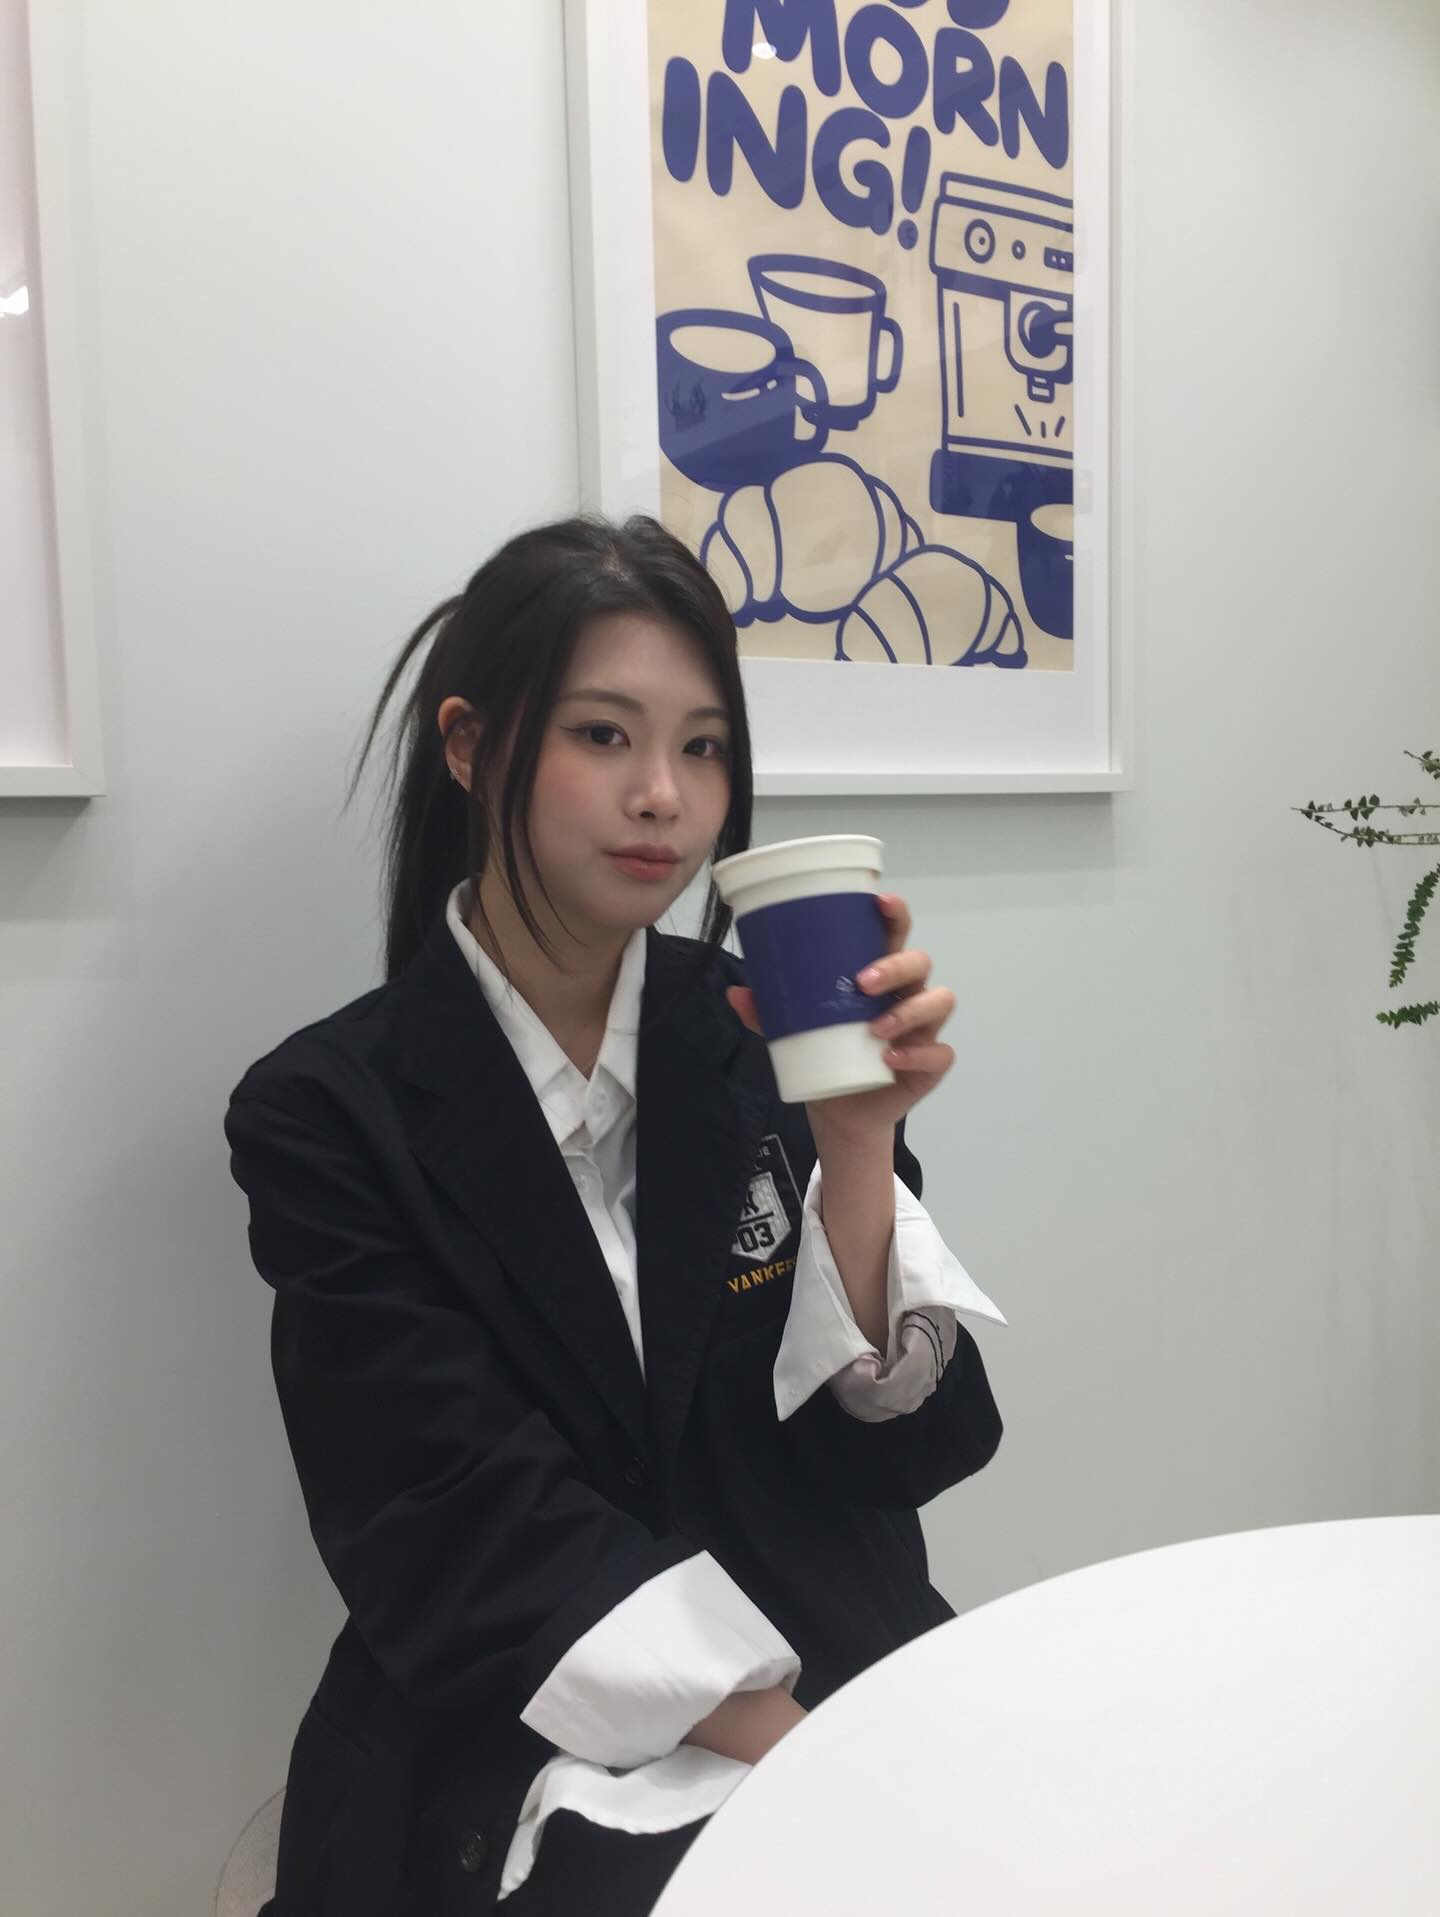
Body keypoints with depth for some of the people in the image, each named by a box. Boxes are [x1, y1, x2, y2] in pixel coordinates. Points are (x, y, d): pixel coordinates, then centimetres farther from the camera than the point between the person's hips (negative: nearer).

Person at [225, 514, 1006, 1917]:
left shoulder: (768, 1038, -1)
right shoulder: (330, 1113, -8)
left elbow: (880, 1445, -4)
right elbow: (475, 1532, -12)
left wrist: (858, 1140, -18)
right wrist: (793, 1744, -19)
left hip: (836, 1680, 3)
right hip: (518, 1748, -3)